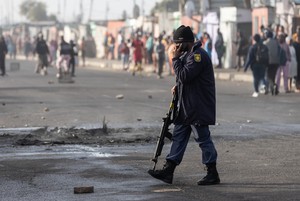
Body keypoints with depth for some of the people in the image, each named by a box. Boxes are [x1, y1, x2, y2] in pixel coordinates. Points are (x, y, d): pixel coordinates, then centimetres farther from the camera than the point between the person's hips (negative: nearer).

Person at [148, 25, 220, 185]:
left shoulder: (198, 55, -18)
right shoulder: (189, 54, 15)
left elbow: (184, 76, -23)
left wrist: (175, 59, -14)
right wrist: (178, 87, 8)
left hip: (198, 107, -10)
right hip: (186, 106, 10)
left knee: (203, 139, -4)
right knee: (178, 136, 10)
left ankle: (213, 174, 4)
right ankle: (168, 170, 12)